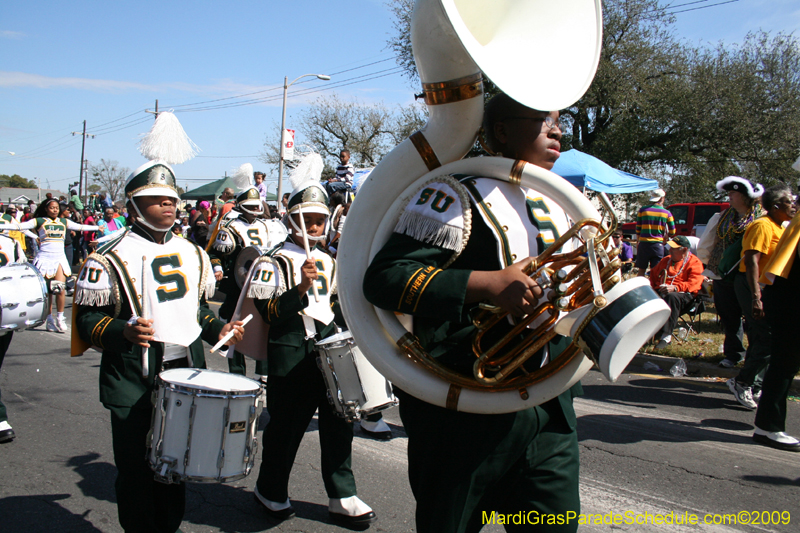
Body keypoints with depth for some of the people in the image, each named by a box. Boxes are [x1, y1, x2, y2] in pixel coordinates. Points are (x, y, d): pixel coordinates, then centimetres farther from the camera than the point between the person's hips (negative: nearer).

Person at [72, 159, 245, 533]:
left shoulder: (191, 253, 12)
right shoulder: (111, 259, -8)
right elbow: (88, 319, -8)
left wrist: (217, 329, 6)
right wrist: (123, 332, -26)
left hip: (187, 374, 6)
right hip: (134, 382, -5)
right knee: (137, 470, 4)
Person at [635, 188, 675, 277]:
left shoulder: (643, 210, 0)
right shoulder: (667, 213, 0)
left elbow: (637, 229, 4)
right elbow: (672, 232, 5)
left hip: (644, 244, 1)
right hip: (658, 245, -1)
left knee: (642, 270, 10)